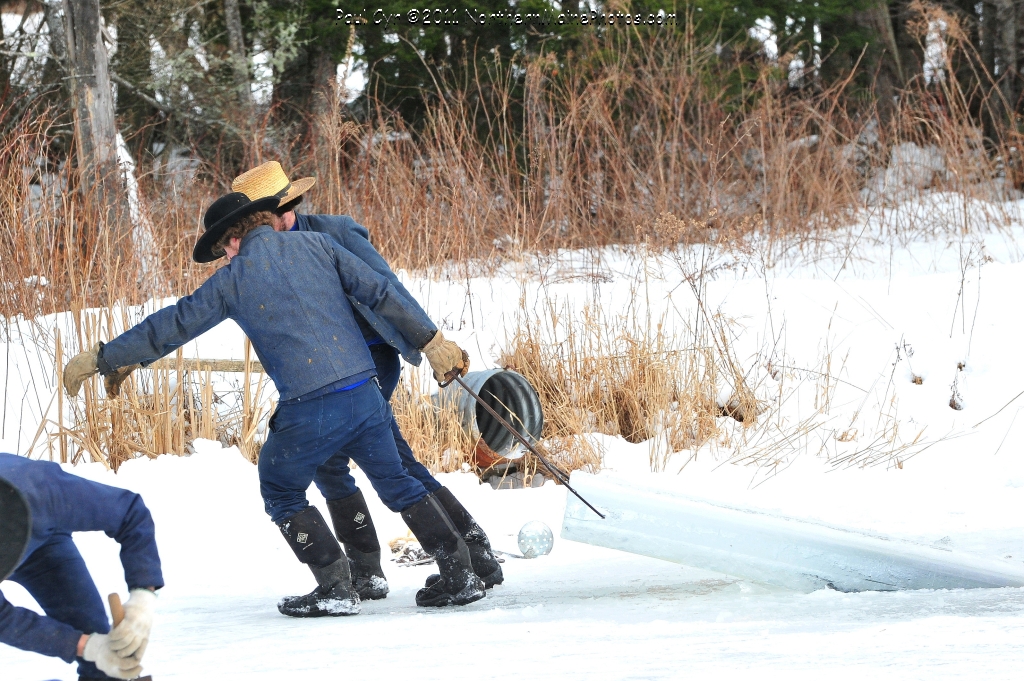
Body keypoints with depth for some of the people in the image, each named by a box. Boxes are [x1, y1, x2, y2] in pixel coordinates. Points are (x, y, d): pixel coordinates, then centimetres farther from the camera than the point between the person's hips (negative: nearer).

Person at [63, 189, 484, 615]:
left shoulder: (232, 280, 2)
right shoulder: (315, 246, 10)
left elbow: (170, 327, 7)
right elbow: (380, 293, 8)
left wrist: (101, 359, 16)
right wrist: (432, 342, 14)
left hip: (310, 411, -4)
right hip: (364, 394, 4)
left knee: (282, 493, 18)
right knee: (396, 483, 19)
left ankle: (335, 589, 10)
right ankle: (459, 575, 18)